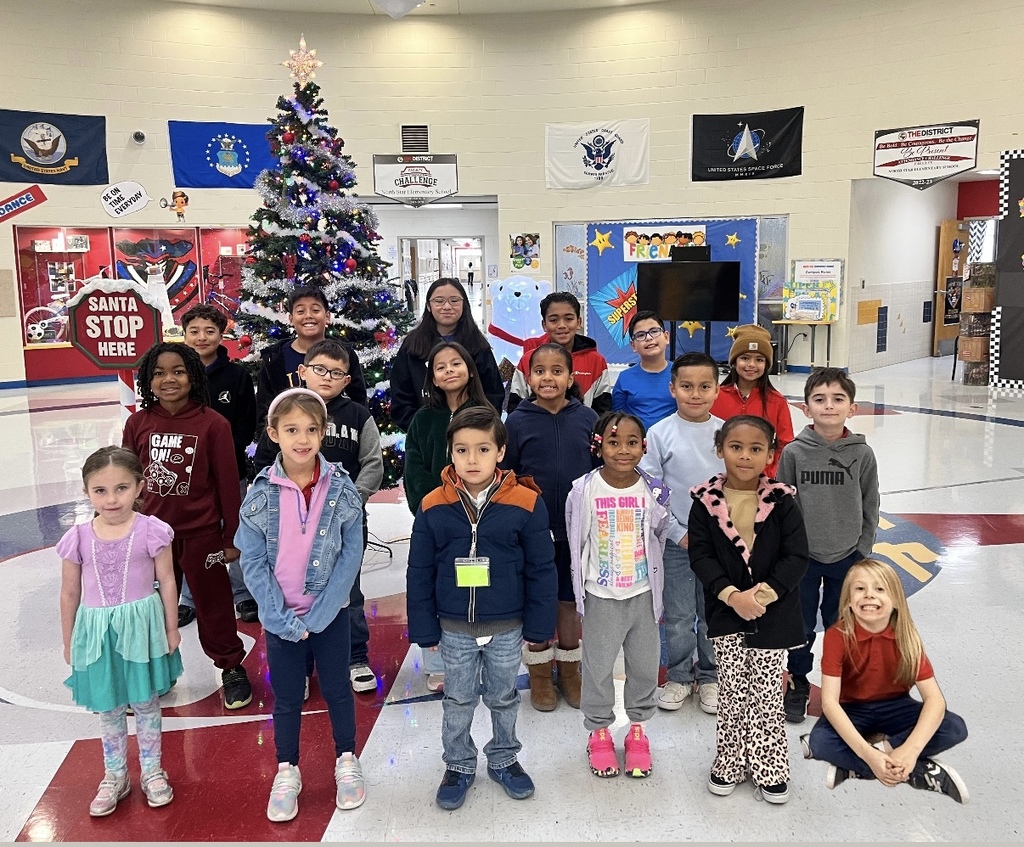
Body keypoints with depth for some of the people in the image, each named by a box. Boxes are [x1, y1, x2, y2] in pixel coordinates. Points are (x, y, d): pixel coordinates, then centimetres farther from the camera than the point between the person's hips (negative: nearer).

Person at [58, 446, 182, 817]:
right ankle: (115, 776, 34)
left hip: (141, 627, -2)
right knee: (108, 708, 16)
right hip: (97, 631, 2)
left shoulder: (150, 531, -13)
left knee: (146, 704, 13)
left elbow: (167, 582, -4)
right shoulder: (78, 538, -8)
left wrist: (171, 629, 1)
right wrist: (69, 642, 9)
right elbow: (69, 594, 3)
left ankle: (152, 772, 32)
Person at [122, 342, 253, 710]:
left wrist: (232, 537, -4)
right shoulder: (137, 423, -4)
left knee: (213, 604, 11)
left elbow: (227, 484, -8)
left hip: (201, 534, -3)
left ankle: (233, 669, 31)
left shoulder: (213, 424, -14)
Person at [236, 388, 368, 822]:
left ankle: (347, 761, 36)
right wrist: (284, 619, -13)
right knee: (286, 696, 14)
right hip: (280, 617, 0)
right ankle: (287, 771, 34)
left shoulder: (341, 488, -11)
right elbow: (252, 562, -8)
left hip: (330, 612, 0)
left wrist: (318, 615, -14)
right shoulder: (260, 492, -10)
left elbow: (350, 556, -9)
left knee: (337, 689, 15)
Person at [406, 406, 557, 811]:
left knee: (504, 698, 19)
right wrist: (424, 629, -1)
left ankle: (504, 760, 41)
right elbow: (419, 573, -2)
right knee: (458, 701, 16)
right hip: (455, 628, 1)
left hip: (506, 628, 0)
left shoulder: (525, 503, -14)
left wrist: (537, 625, -3)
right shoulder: (433, 507, -10)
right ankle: (459, 765, 37)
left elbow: (541, 570, -6)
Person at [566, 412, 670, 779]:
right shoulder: (584, 490, -13)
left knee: (644, 664, 14)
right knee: (598, 665, 10)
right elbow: (576, 543, -2)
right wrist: (581, 589, 4)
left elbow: (658, 539, 7)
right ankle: (599, 730, 31)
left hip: (643, 593, 2)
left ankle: (638, 727, 35)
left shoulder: (654, 491, -7)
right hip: (601, 596, -2)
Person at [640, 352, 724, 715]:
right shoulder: (660, 433, -7)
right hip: (676, 541, -1)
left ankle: (709, 677, 31)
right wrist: (679, 533, -10)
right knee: (678, 617, 8)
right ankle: (678, 677, 28)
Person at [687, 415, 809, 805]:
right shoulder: (706, 502, -6)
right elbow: (700, 555, -8)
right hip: (725, 612, 1)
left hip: (772, 612, 0)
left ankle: (770, 768, 24)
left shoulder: (782, 502, -7)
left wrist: (764, 593, -18)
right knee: (731, 689, 10)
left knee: (767, 691, 8)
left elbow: (797, 557, -8)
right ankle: (730, 761, 26)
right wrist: (732, 595, -19)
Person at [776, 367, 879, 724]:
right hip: (801, 557, -1)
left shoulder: (862, 454, -6)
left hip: (846, 558, 1)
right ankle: (798, 685, 30)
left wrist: (862, 552, 2)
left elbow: (870, 508, 3)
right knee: (800, 627, 11)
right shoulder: (794, 452, -9)